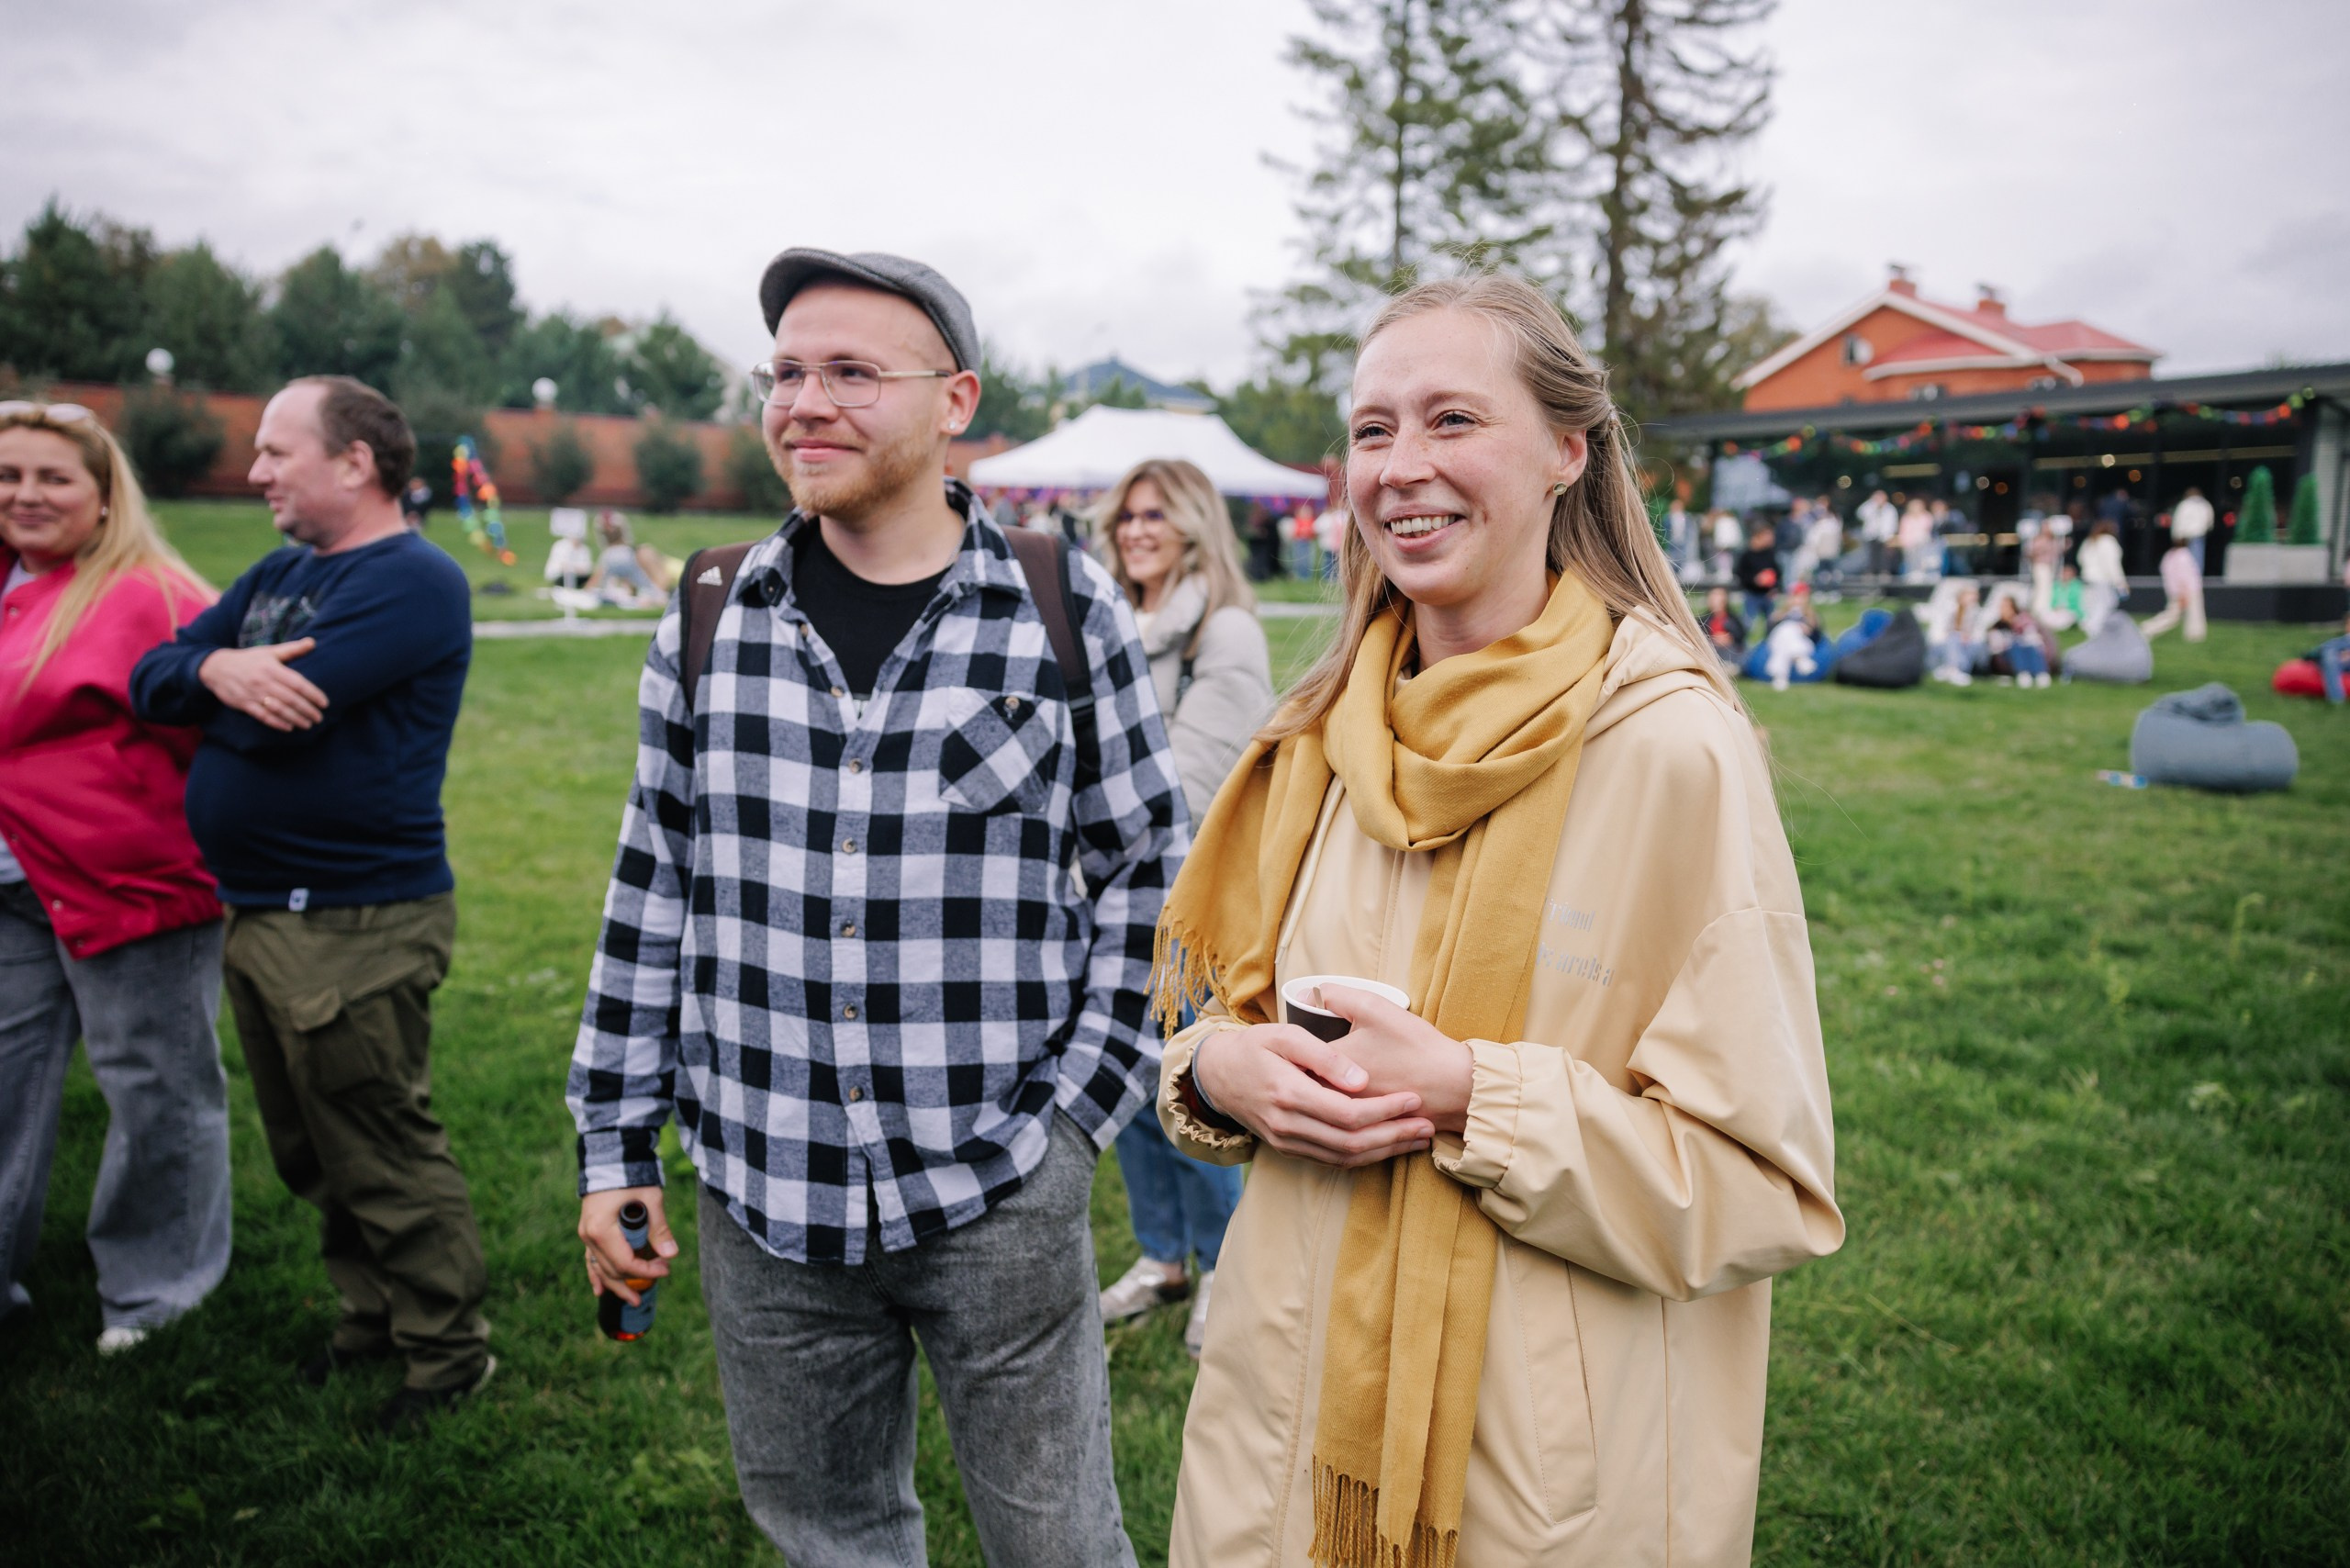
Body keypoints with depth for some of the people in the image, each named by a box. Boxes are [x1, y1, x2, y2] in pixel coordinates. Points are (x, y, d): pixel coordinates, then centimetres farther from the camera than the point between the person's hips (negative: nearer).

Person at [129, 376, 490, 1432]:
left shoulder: (413, 581, -15)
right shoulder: (276, 575, 14)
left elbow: (281, 712, -24)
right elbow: (151, 679, 6)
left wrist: (215, 692, -2)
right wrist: (216, 669, -16)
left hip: (358, 927, -9)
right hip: (258, 916, 9)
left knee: (385, 1160, 2)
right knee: (312, 1156, 19)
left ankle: (451, 1355, 17)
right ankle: (375, 1318, 35)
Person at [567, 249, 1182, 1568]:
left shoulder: (1065, 611, -6)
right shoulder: (711, 623, 2)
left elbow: (1150, 872, 1)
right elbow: (654, 891, 8)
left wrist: (1081, 1108, -5)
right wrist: (616, 1145, 8)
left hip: (1002, 1196, -2)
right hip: (763, 1197, 3)